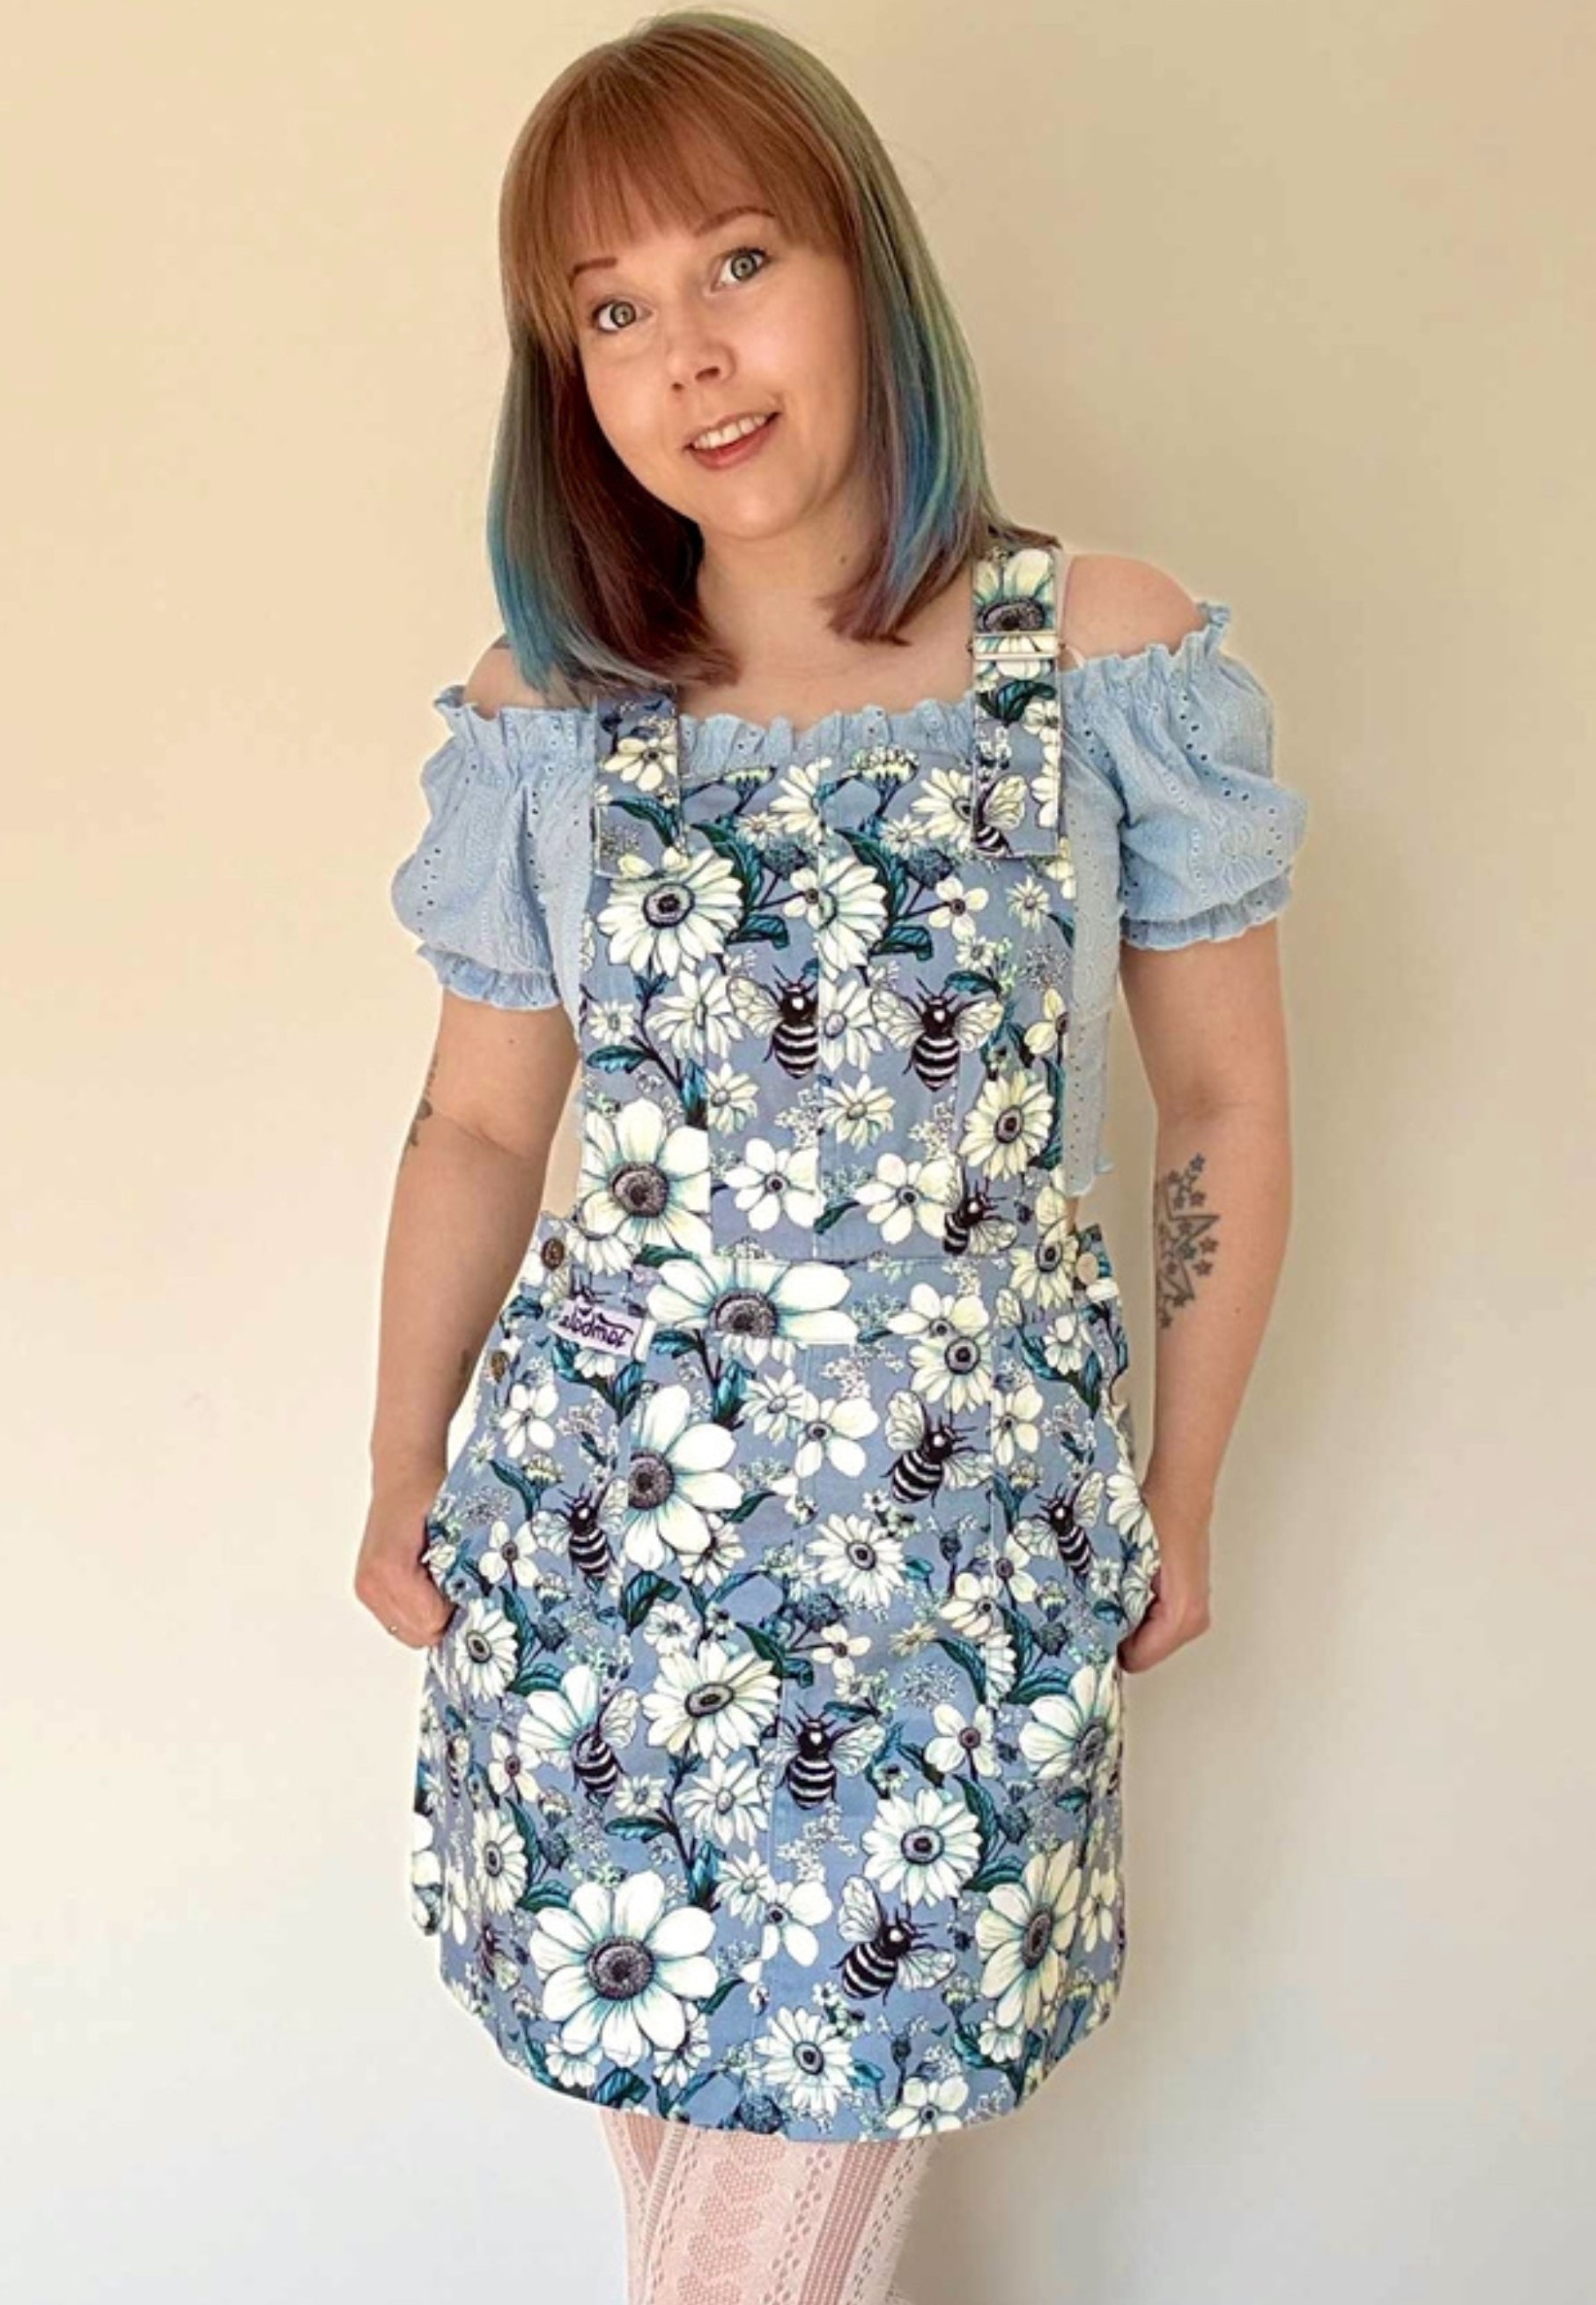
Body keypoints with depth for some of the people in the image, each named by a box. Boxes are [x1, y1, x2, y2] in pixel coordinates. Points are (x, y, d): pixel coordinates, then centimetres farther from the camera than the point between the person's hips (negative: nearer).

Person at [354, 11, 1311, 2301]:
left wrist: (1179, 1492, 7)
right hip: (607, 1517, 2)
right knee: (666, 2088, 14)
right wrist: (403, 1474, 13)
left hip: (965, 1532, -1)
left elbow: (1228, 1103, 2)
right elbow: (479, 1122, 8)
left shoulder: (1116, 658, -5)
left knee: (828, 2097, 8)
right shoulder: (547, 713, -1)